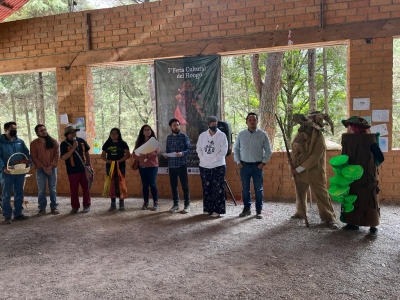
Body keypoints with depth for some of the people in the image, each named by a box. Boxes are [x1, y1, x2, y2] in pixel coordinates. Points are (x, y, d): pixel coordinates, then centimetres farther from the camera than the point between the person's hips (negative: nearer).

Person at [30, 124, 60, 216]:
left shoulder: (54, 142, 2)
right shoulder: (34, 143, 0)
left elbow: (57, 155, -2)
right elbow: (34, 157, -4)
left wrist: (51, 166, -13)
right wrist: (44, 168, -11)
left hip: (52, 169, 1)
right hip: (40, 170, -1)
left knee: (53, 189, 5)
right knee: (41, 190, 3)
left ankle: (54, 207, 13)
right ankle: (42, 208, 11)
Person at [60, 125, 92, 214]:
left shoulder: (81, 141, 4)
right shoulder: (64, 144, -5)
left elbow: (87, 153, 14)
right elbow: (63, 158, -15)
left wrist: (89, 165, 11)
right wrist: (73, 148, -21)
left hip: (84, 169, 2)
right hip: (72, 171, -2)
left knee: (86, 188, 8)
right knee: (74, 189, 5)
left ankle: (86, 205, 19)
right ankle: (75, 206, 18)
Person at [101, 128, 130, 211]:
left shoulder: (123, 143, 1)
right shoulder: (107, 144, 9)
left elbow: (127, 155, -6)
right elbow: (103, 155, 10)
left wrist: (119, 161, -17)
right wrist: (107, 160, -11)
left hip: (120, 167, -3)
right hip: (110, 167, 3)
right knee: (112, 185, 6)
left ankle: (122, 204, 6)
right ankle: (113, 204, 14)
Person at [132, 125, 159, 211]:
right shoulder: (139, 142, 10)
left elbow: (156, 152, -14)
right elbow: (134, 154, 4)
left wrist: (146, 155, -29)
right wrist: (140, 157, -17)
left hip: (152, 166, -3)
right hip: (142, 166, 3)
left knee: (152, 184, -4)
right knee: (145, 184, 7)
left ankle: (156, 203, 4)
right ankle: (145, 203, 15)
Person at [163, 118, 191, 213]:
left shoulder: (184, 136, -1)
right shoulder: (168, 137, 12)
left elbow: (189, 149, -4)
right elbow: (167, 149, 16)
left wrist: (182, 153, -21)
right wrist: (165, 154, -4)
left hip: (182, 164, -4)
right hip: (171, 165, 4)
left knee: (185, 185, 0)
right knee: (173, 186, 9)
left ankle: (187, 205, 8)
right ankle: (176, 204, 20)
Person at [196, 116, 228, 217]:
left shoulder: (222, 135, -4)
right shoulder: (202, 135, 6)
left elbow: (224, 150, -8)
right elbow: (198, 148, 11)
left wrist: (214, 159, -13)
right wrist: (203, 158, -3)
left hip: (218, 166, -4)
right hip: (204, 166, 4)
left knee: (218, 189, -2)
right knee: (206, 188, 10)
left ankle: (217, 210, 5)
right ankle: (207, 209, 20)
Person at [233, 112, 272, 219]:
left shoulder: (263, 134, -2)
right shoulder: (241, 134, 3)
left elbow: (268, 150, 2)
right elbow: (236, 149, 10)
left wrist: (263, 162, -5)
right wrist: (238, 162, 2)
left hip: (257, 166, -2)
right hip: (244, 165, 2)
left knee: (258, 189, 4)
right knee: (245, 189, 9)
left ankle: (259, 210, 15)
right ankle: (247, 208, 23)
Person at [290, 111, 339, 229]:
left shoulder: (319, 138, -17)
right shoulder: (300, 134, 2)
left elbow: (315, 157, -21)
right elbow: (294, 150, 13)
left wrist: (298, 169, -19)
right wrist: (294, 167, 2)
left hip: (314, 172, -7)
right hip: (299, 170, 7)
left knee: (320, 194, -7)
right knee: (300, 192, 19)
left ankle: (329, 218, 2)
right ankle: (300, 212, 38)